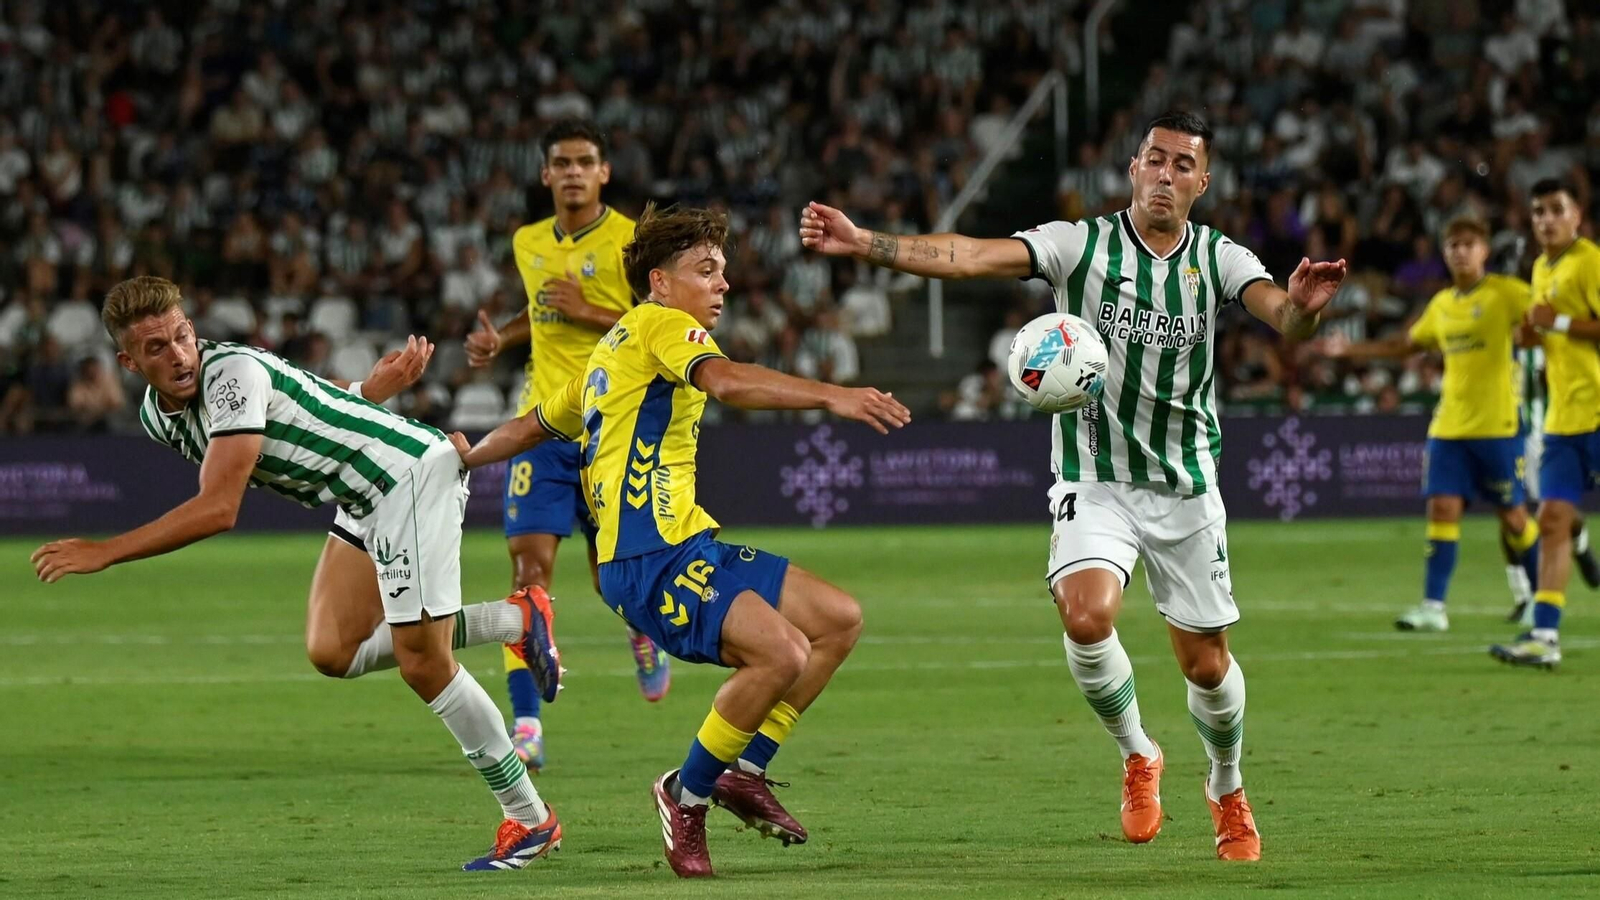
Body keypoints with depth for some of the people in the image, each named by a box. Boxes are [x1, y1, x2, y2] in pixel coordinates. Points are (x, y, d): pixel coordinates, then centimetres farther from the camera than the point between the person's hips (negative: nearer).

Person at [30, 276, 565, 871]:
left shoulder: (232, 372, -26)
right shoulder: (156, 418, 3)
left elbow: (218, 509, -31)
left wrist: (104, 553, -29)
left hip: (413, 469, -9)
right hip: (364, 503, 9)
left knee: (421, 664, -11)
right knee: (332, 652, 1)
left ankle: (529, 820, 0)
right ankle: (516, 620, 16)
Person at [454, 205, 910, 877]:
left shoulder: (614, 354, 25)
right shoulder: (659, 325, -4)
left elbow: (534, 424, 35)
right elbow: (726, 382, -26)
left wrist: (470, 456, 52)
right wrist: (832, 396, -35)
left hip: (690, 548, 10)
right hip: (652, 560, -10)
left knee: (839, 619, 5)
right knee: (782, 654, -27)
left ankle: (744, 772, 9)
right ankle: (687, 796, -8)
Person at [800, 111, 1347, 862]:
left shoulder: (1218, 259, -4)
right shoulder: (1083, 244, -8)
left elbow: (1279, 315, -22)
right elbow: (971, 257, -19)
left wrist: (1302, 307, -48)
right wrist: (862, 244, -32)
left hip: (1185, 485, 1)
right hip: (1093, 480, -1)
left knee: (1205, 661, 6)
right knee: (1087, 616, -25)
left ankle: (1228, 792, 36)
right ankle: (1137, 758, 3)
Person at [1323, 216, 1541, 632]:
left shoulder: (1505, 293, -3)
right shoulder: (1441, 305, 15)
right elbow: (1406, 344, 30)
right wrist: (1350, 350, 30)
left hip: (1497, 423, -5)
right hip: (1449, 425, 5)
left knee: (1512, 515, 1)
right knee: (1442, 507, -5)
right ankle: (1433, 606, -6)